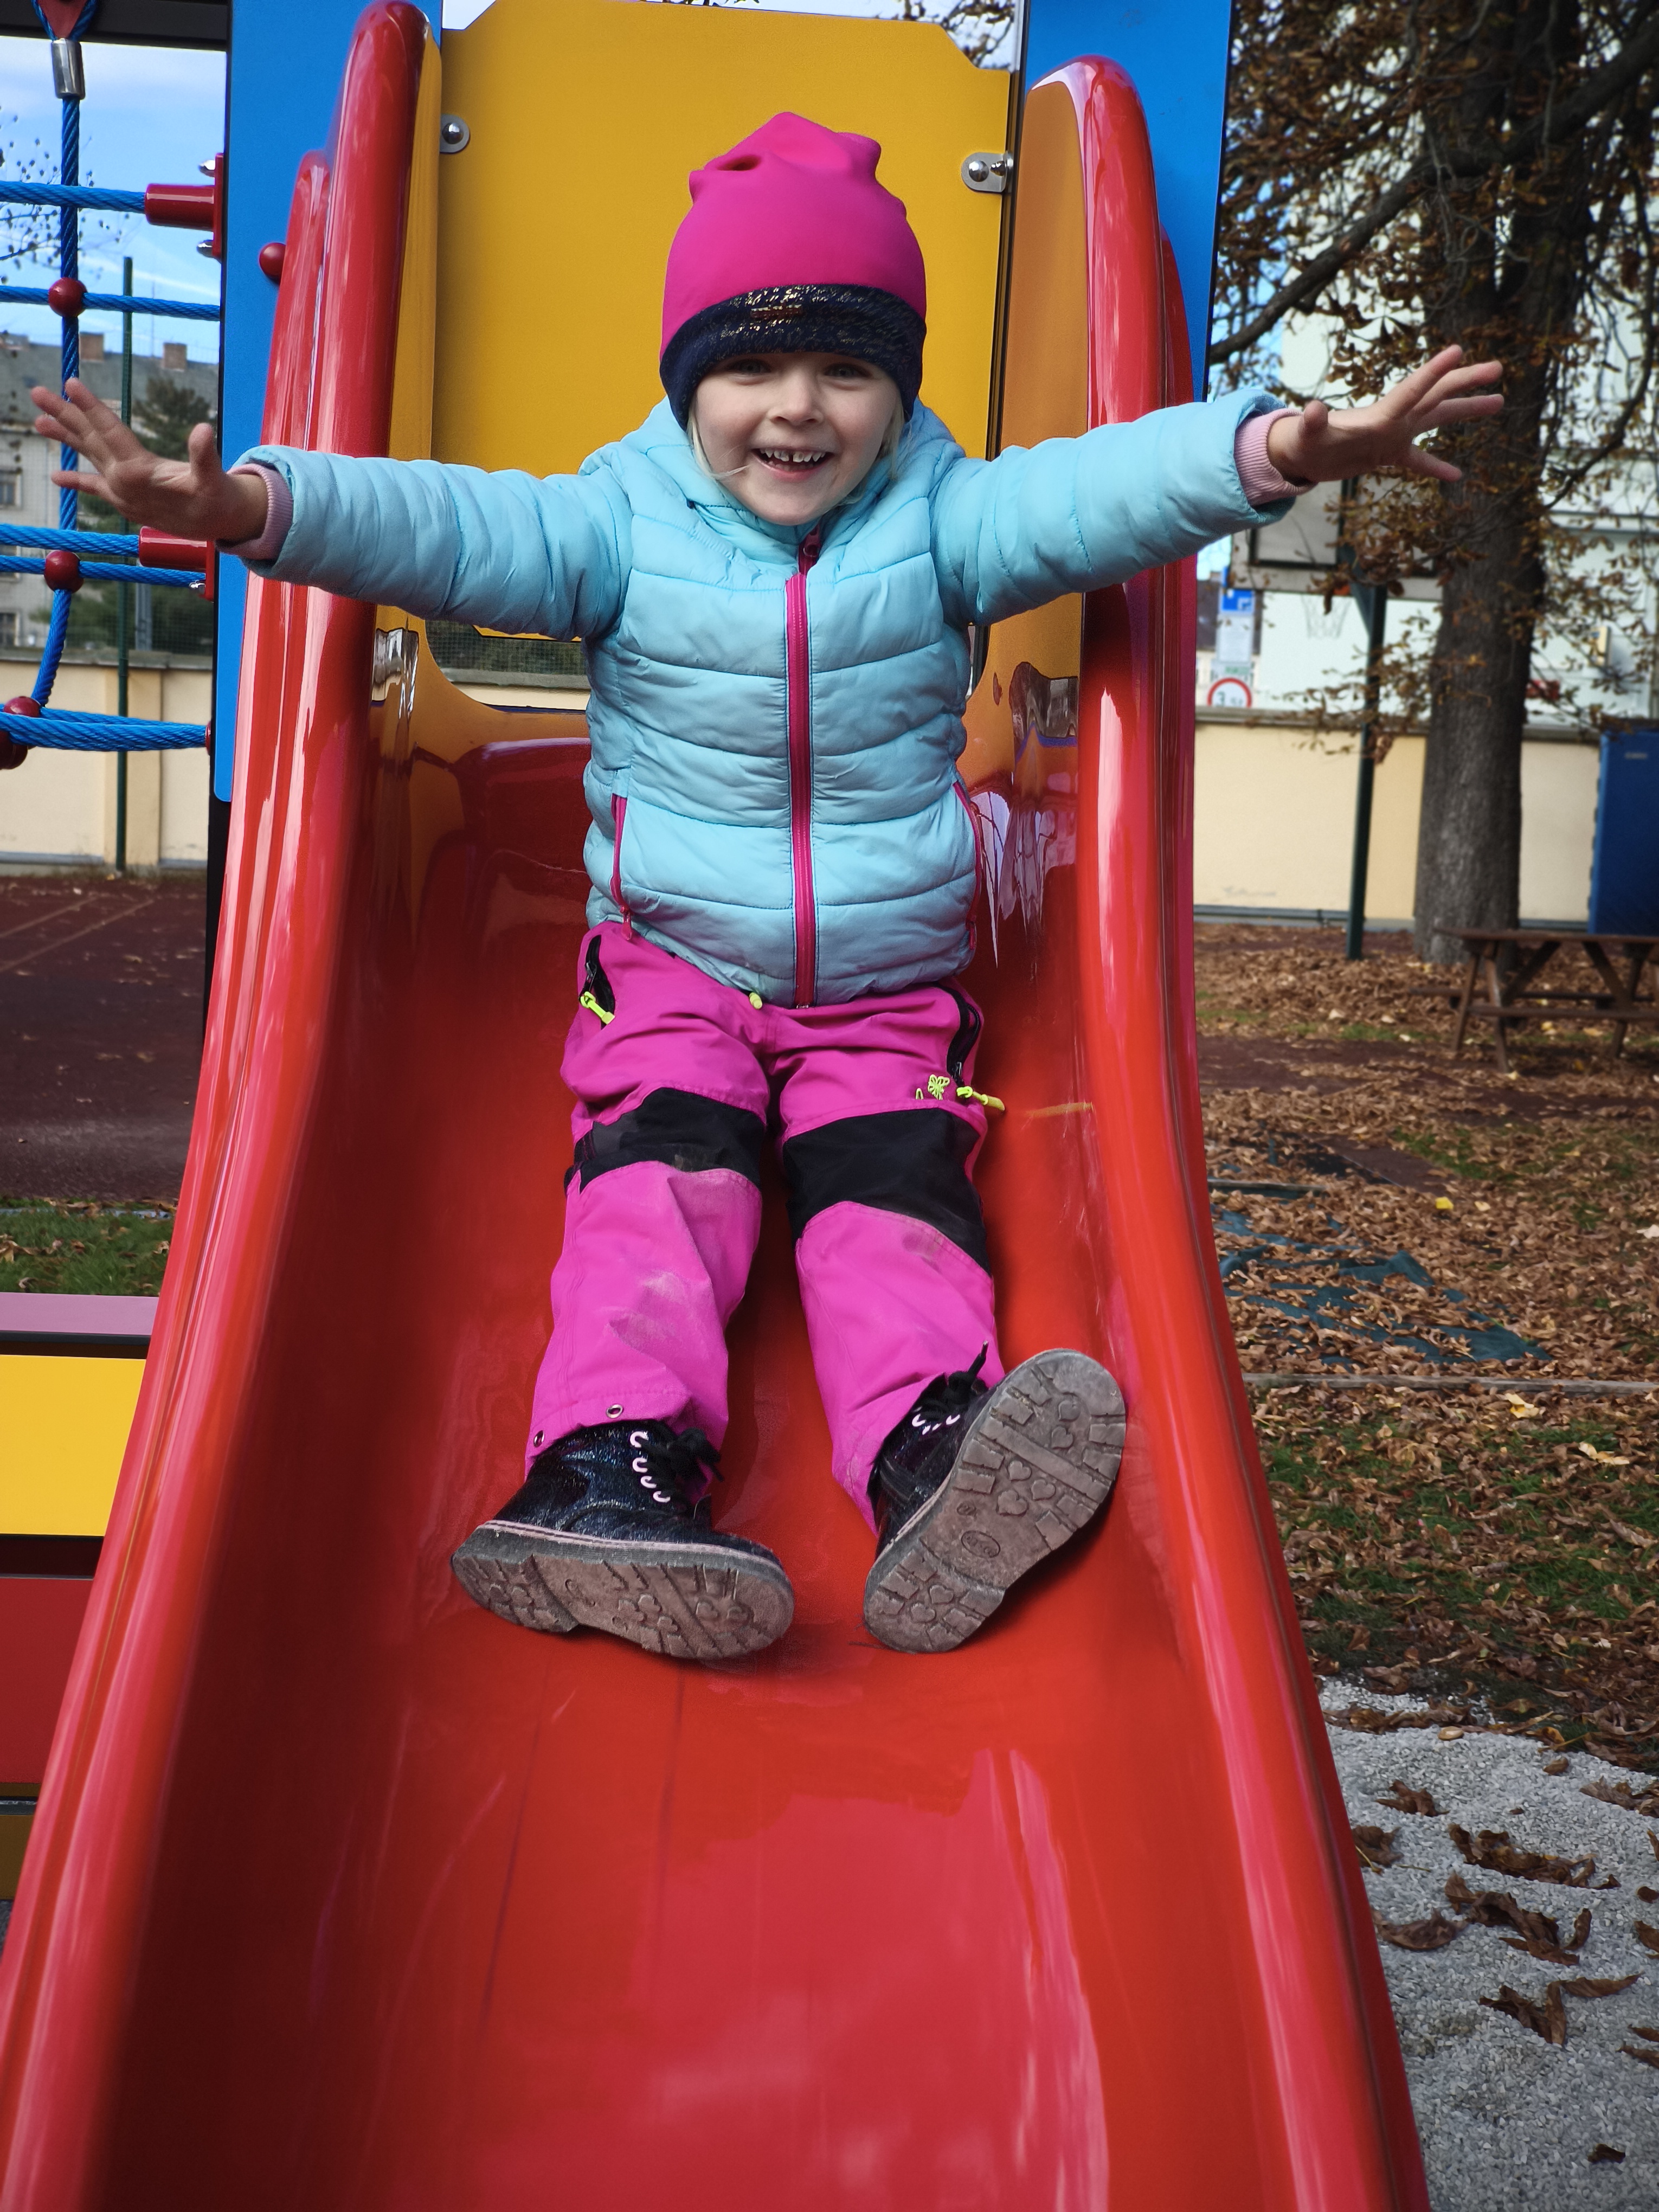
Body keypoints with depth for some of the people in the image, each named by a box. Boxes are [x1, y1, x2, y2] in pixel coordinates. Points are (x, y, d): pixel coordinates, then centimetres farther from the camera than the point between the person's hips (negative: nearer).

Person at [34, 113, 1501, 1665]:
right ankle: (613, 1460, -33)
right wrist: (248, 502, -33)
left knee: (894, 1193, -17)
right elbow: (447, 527, -16)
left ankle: (931, 1459, -33)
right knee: (663, 1171, -21)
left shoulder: (941, 518, -1)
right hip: (671, 968, -1)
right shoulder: (623, 519, -3)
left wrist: (1273, 449, -34)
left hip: (892, 989, 1)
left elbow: (1100, 491, -16)